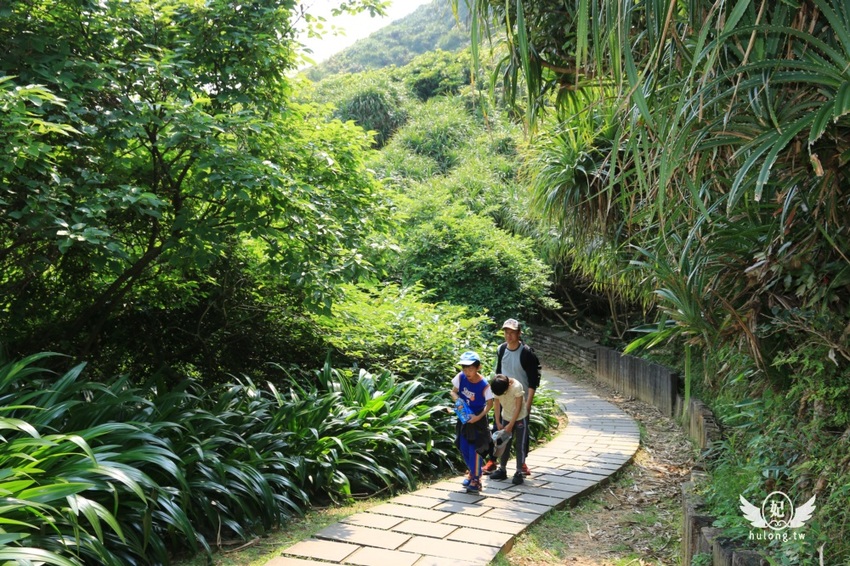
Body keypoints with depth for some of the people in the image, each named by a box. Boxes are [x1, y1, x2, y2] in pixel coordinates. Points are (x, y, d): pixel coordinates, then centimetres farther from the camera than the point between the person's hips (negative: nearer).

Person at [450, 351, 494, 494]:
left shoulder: (484, 385, -23)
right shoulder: (461, 377, -11)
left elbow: (489, 403, -13)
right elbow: (453, 392, 3)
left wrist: (479, 417, -24)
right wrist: (457, 400, -19)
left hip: (477, 420, -5)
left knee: (474, 450, -5)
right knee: (463, 449, 14)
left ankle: (476, 480, 6)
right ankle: (473, 473, 34)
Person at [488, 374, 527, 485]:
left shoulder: (516, 386, -28)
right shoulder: (496, 388, -13)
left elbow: (518, 407, -22)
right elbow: (497, 404, -4)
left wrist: (511, 425, -19)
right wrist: (498, 423, -8)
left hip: (519, 418, -5)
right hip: (506, 418, 5)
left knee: (520, 446, -3)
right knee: (504, 444, 10)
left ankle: (519, 473, 0)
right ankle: (502, 470, 20)